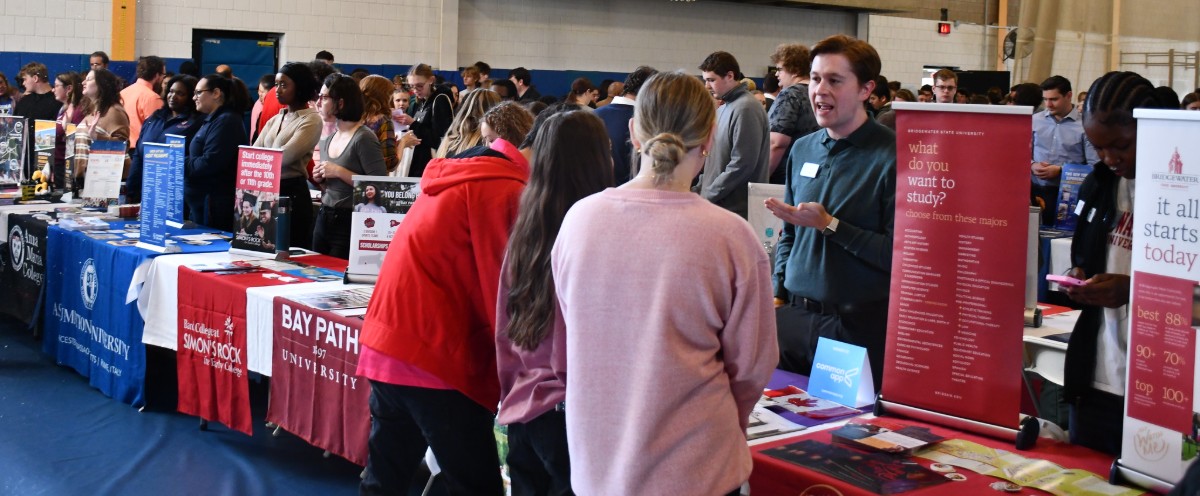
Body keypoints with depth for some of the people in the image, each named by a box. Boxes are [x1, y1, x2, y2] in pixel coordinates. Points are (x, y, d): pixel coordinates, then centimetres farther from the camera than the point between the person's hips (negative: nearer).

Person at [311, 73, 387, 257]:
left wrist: (339, 172, -19)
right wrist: (320, 178, 4)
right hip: (323, 219, 7)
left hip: (349, 223, -7)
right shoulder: (328, 140, 11)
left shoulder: (364, 138, -13)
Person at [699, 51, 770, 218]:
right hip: (716, 205, 9)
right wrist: (702, 189, 10)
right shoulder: (724, 108, 17)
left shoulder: (746, 109, -13)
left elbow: (741, 165, -19)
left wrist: (707, 196, -14)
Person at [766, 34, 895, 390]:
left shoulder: (892, 157, -12)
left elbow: (898, 254, -17)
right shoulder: (802, 150, 10)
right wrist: (779, 295, 8)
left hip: (859, 326, -6)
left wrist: (828, 224, -16)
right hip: (793, 317, 6)